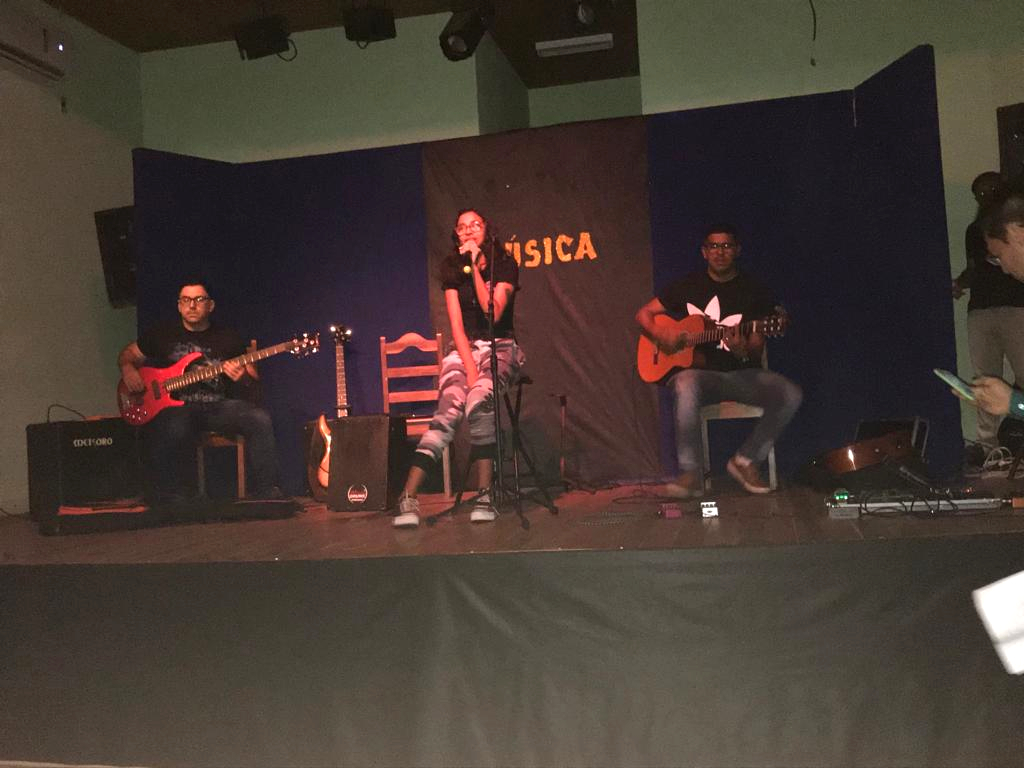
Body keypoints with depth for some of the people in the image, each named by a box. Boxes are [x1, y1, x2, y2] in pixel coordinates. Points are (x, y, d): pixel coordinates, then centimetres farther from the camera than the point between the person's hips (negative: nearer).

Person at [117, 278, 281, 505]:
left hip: (219, 406, 2)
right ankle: (174, 500, -19)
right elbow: (128, 353, 22)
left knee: (260, 420, -26)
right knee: (176, 429, -38)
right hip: (176, 406, -1)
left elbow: (253, 379, 12)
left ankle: (265, 493, -17)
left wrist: (243, 379, -13)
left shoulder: (228, 338, 11)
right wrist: (128, 369, -2)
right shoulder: (162, 334, 10)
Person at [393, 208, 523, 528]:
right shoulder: (452, 267, 6)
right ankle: (408, 499, -32)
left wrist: (475, 267, -15)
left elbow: (494, 312, -16)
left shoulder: (505, 264, -1)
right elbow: (456, 322, -2)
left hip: (500, 346, -2)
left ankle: (485, 496, -29)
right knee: (448, 410, -25)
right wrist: (469, 365, -15)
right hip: (463, 347, 2)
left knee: (478, 400, -34)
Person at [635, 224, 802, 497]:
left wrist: (743, 352, -23)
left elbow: (757, 351, 2)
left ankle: (746, 461, -7)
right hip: (696, 371, -2)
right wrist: (660, 335, -11)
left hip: (740, 372, 2)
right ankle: (690, 473, -27)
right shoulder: (688, 286, 8)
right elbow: (644, 314, 11)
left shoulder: (753, 291, 6)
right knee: (686, 387, -39)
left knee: (790, 395, -25)